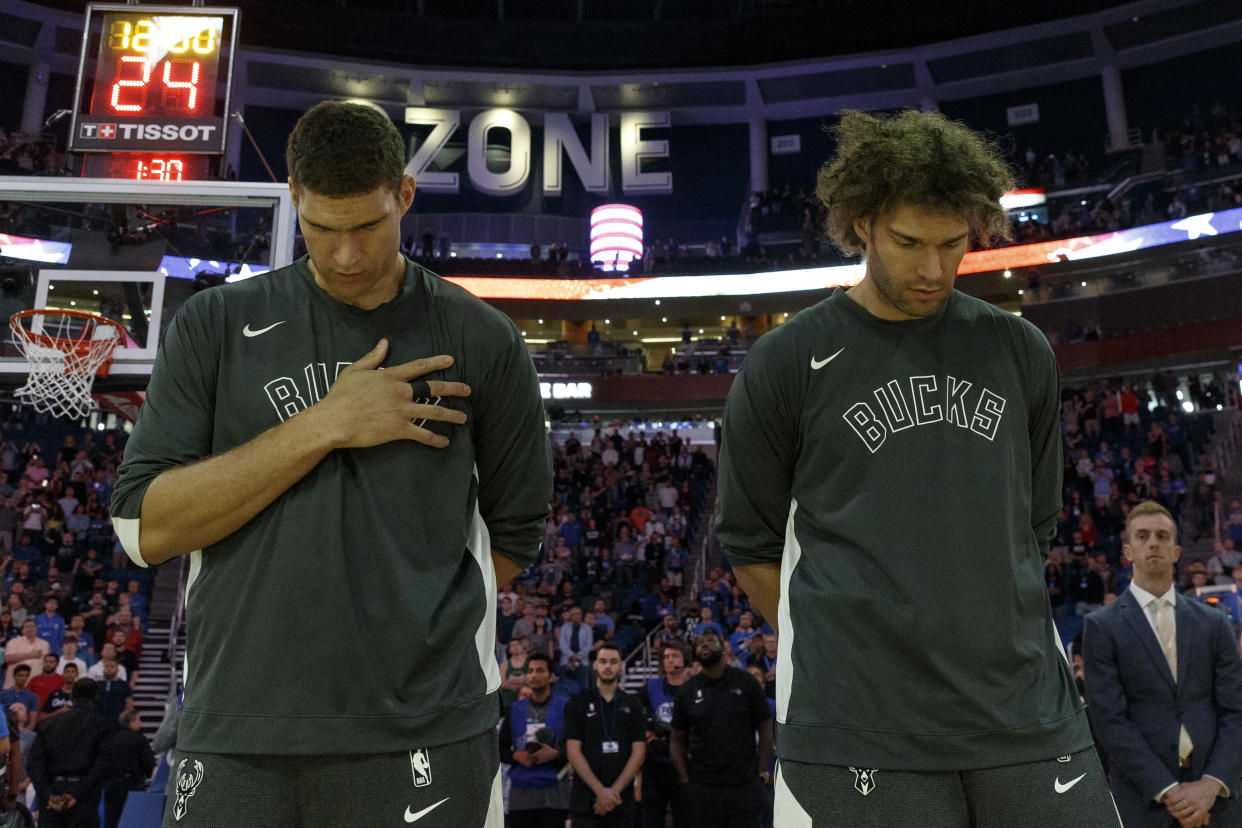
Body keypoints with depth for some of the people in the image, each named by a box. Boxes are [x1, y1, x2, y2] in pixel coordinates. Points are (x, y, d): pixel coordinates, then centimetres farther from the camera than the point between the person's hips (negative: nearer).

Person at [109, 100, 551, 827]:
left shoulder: (481, 342, 2)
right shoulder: (215, 327, 4)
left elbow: (513, 535, 8)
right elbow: (146, 528, -5)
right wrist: (324, 425, -11)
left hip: (424, 738, -1)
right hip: (237, 730, 1)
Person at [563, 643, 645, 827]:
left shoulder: (632, 705, 9)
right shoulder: (577, 703, 4)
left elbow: (639, 752, 3)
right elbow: (573, 752, -4)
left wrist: (615, 790, -8)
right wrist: (600, 790, -12)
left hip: (622, 797, 2)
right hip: (585, 796, -2)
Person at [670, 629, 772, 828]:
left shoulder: (746, 682, 2)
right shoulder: (688, 691, 5)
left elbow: (765, 728, 4)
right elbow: (678, 739, 8)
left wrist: (762, 773, -3)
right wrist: (685, 780, -1)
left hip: (745, 786, -1)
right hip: (702, 789, 1)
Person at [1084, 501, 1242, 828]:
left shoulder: (1214, 623, 9)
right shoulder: (1101, 626, -1)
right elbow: (1109, 719, -7)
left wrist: (1211, 784, -10)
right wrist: (1167, 790, -13)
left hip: (1214, 793, 3)